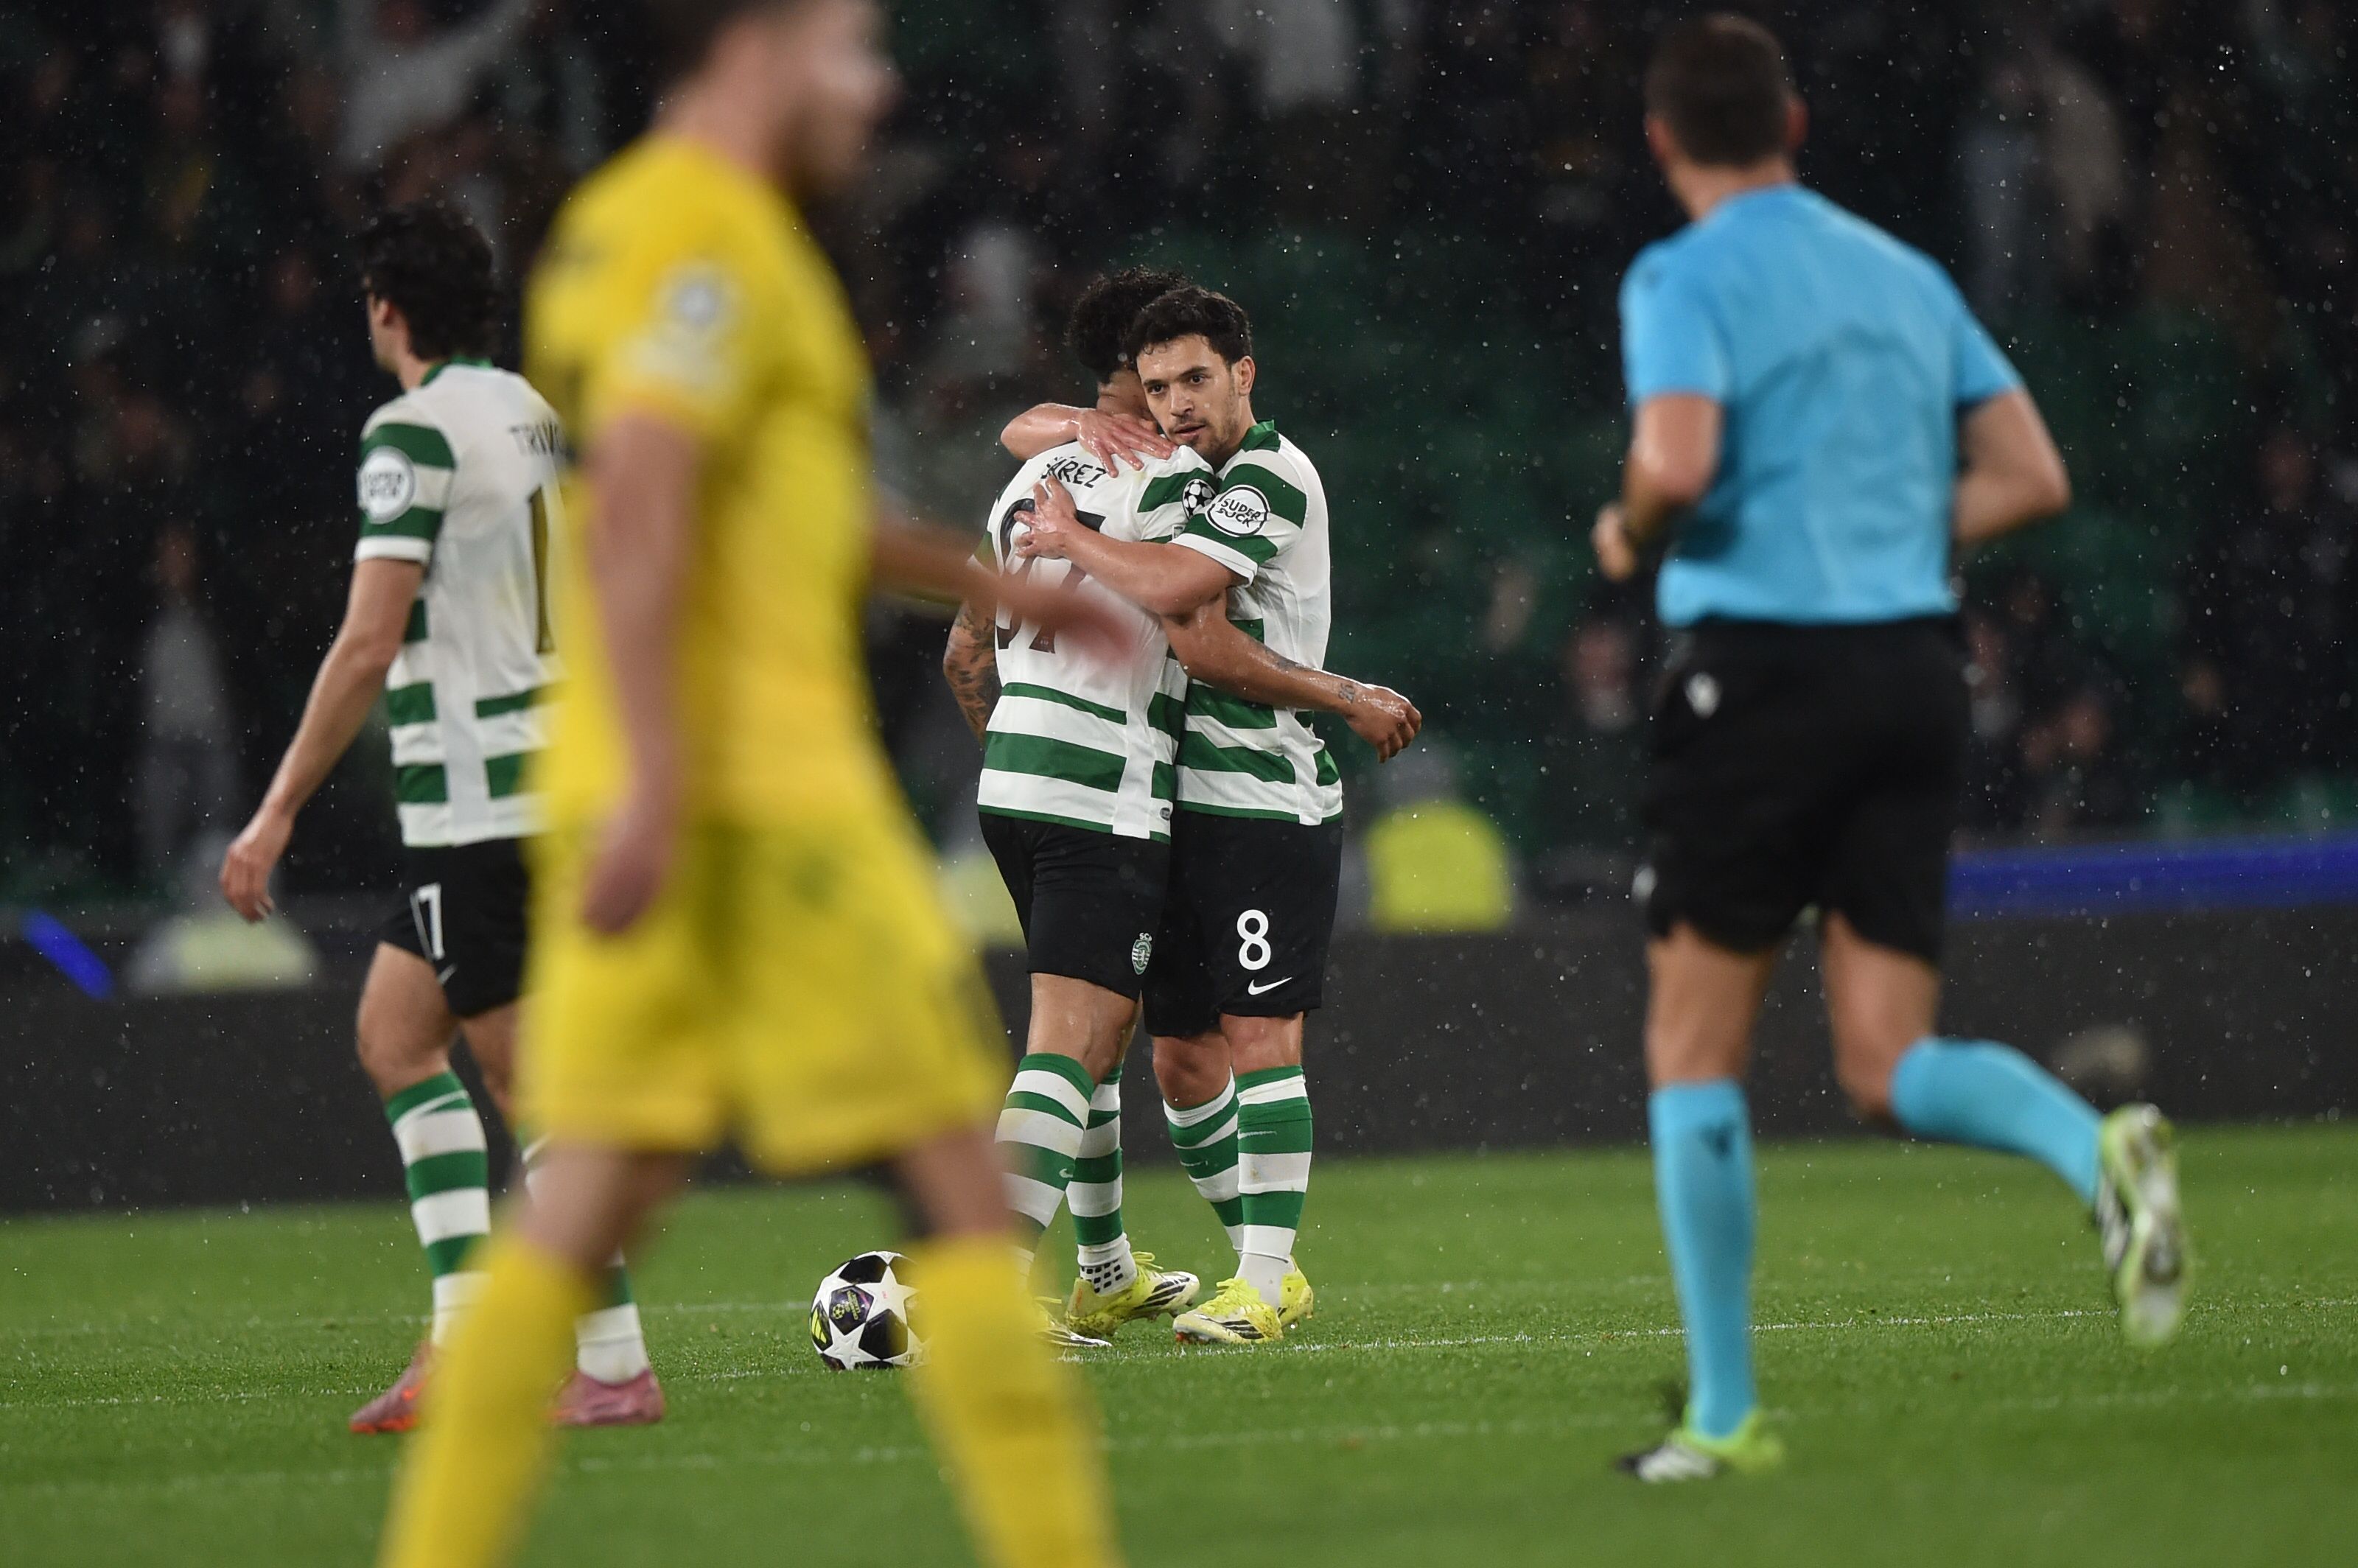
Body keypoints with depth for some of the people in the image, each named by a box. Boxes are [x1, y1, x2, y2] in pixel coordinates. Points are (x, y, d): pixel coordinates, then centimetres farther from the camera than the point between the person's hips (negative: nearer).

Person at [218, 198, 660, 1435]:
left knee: (533, 1085, -5)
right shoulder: (536, 418, 14)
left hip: (478, 806, -9)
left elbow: (368, 647, -18)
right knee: (392, 1033, 15)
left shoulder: (414, 432, -11)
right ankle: (463, 1328, 7)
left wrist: (275, 815, -16)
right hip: (558, 779, 9)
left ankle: (615, 1365, -5)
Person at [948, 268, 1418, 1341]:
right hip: (1108, 797, -9)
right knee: (1069, 1049, -14)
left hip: (1010, 780, 9)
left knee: (1101, 1028, 23)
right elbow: (1203, 646, -18)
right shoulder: (1168, 476, -10)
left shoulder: (1033, 478, 17)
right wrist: (1351, 701, -8)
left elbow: (965, 657, 22)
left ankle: (1105, 1276, 33)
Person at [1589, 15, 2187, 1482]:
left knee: (1696, 1048, 6)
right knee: (1890, 1063, 5)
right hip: (1917, 662, 5)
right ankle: (2096, 1146, -26)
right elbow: (2031, 478, 12)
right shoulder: (1908, 275, 15)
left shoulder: (1687, 276, -5)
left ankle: (1727, 1409, 5)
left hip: (1763, 662, -5)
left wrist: (1630, 536, 0)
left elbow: (1678, 463, -21)